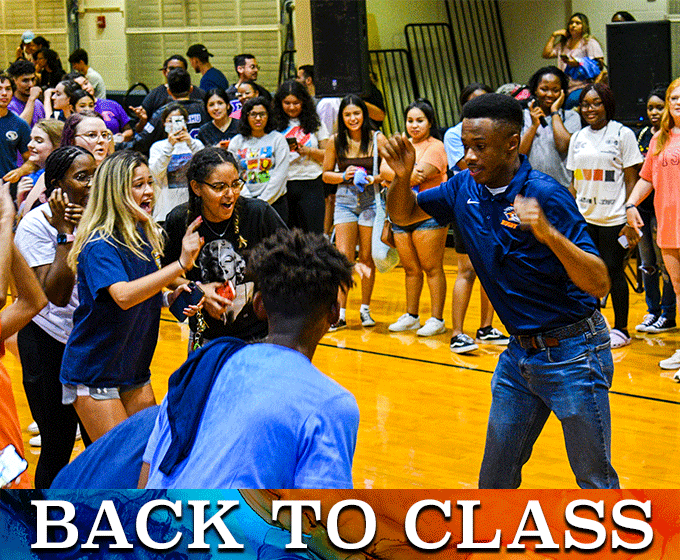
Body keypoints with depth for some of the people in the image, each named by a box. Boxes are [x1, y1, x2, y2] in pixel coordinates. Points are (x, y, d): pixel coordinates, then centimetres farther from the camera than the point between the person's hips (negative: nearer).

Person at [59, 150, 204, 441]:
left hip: (134, 370, 8)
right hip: (93, 371, -7)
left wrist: (173, 296, -3)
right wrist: (181, 264, -41)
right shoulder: (99, 246, -20)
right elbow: (123, 296, -37)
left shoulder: (144, 236, 5)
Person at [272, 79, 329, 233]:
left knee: (313, 232, -4)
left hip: (311, 186, 0)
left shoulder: (314, 123, 9)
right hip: (284, 184, 0)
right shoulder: (274, 125, 6)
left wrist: (308, 151, -8)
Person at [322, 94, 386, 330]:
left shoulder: (377, 139, -3)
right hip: (344, 200, 1)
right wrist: (344, 175, -10)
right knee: (344, 257, -7)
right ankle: (340, 313, -4)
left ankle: (365, 309, 18)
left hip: (370, 200, -1)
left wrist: (373, 179, -18)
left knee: (366, 258, 4)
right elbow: (326, 174, 8)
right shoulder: (335, 141, 1)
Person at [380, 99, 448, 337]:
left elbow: (420, 176, -17)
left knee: (432, 268, -5)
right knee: (410, 269, 11)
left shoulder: (435, 147, -4)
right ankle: (411, 317, 20)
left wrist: (395, 179, -6)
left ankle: (437, 320, -1)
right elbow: (384, 170, 1)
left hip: (428, 215, -6)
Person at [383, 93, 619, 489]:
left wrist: (549, 234, -40)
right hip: (520, 353, 6)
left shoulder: (546, 195, -20)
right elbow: (403, 213, 15)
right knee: (495, 478, 13)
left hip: (572, 354, -6)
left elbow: (600, 284, -24)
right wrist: (403, 176, -7)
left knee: (596, 481, 3)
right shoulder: (465, 189, 1)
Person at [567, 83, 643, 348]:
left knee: (613, 271, -1)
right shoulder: (578, 138, 10)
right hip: (584, 217, 5)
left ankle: (621, 329, 10)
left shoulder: (623, 134, -4)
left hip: (613, 217, -5)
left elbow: (631, 181, -5)